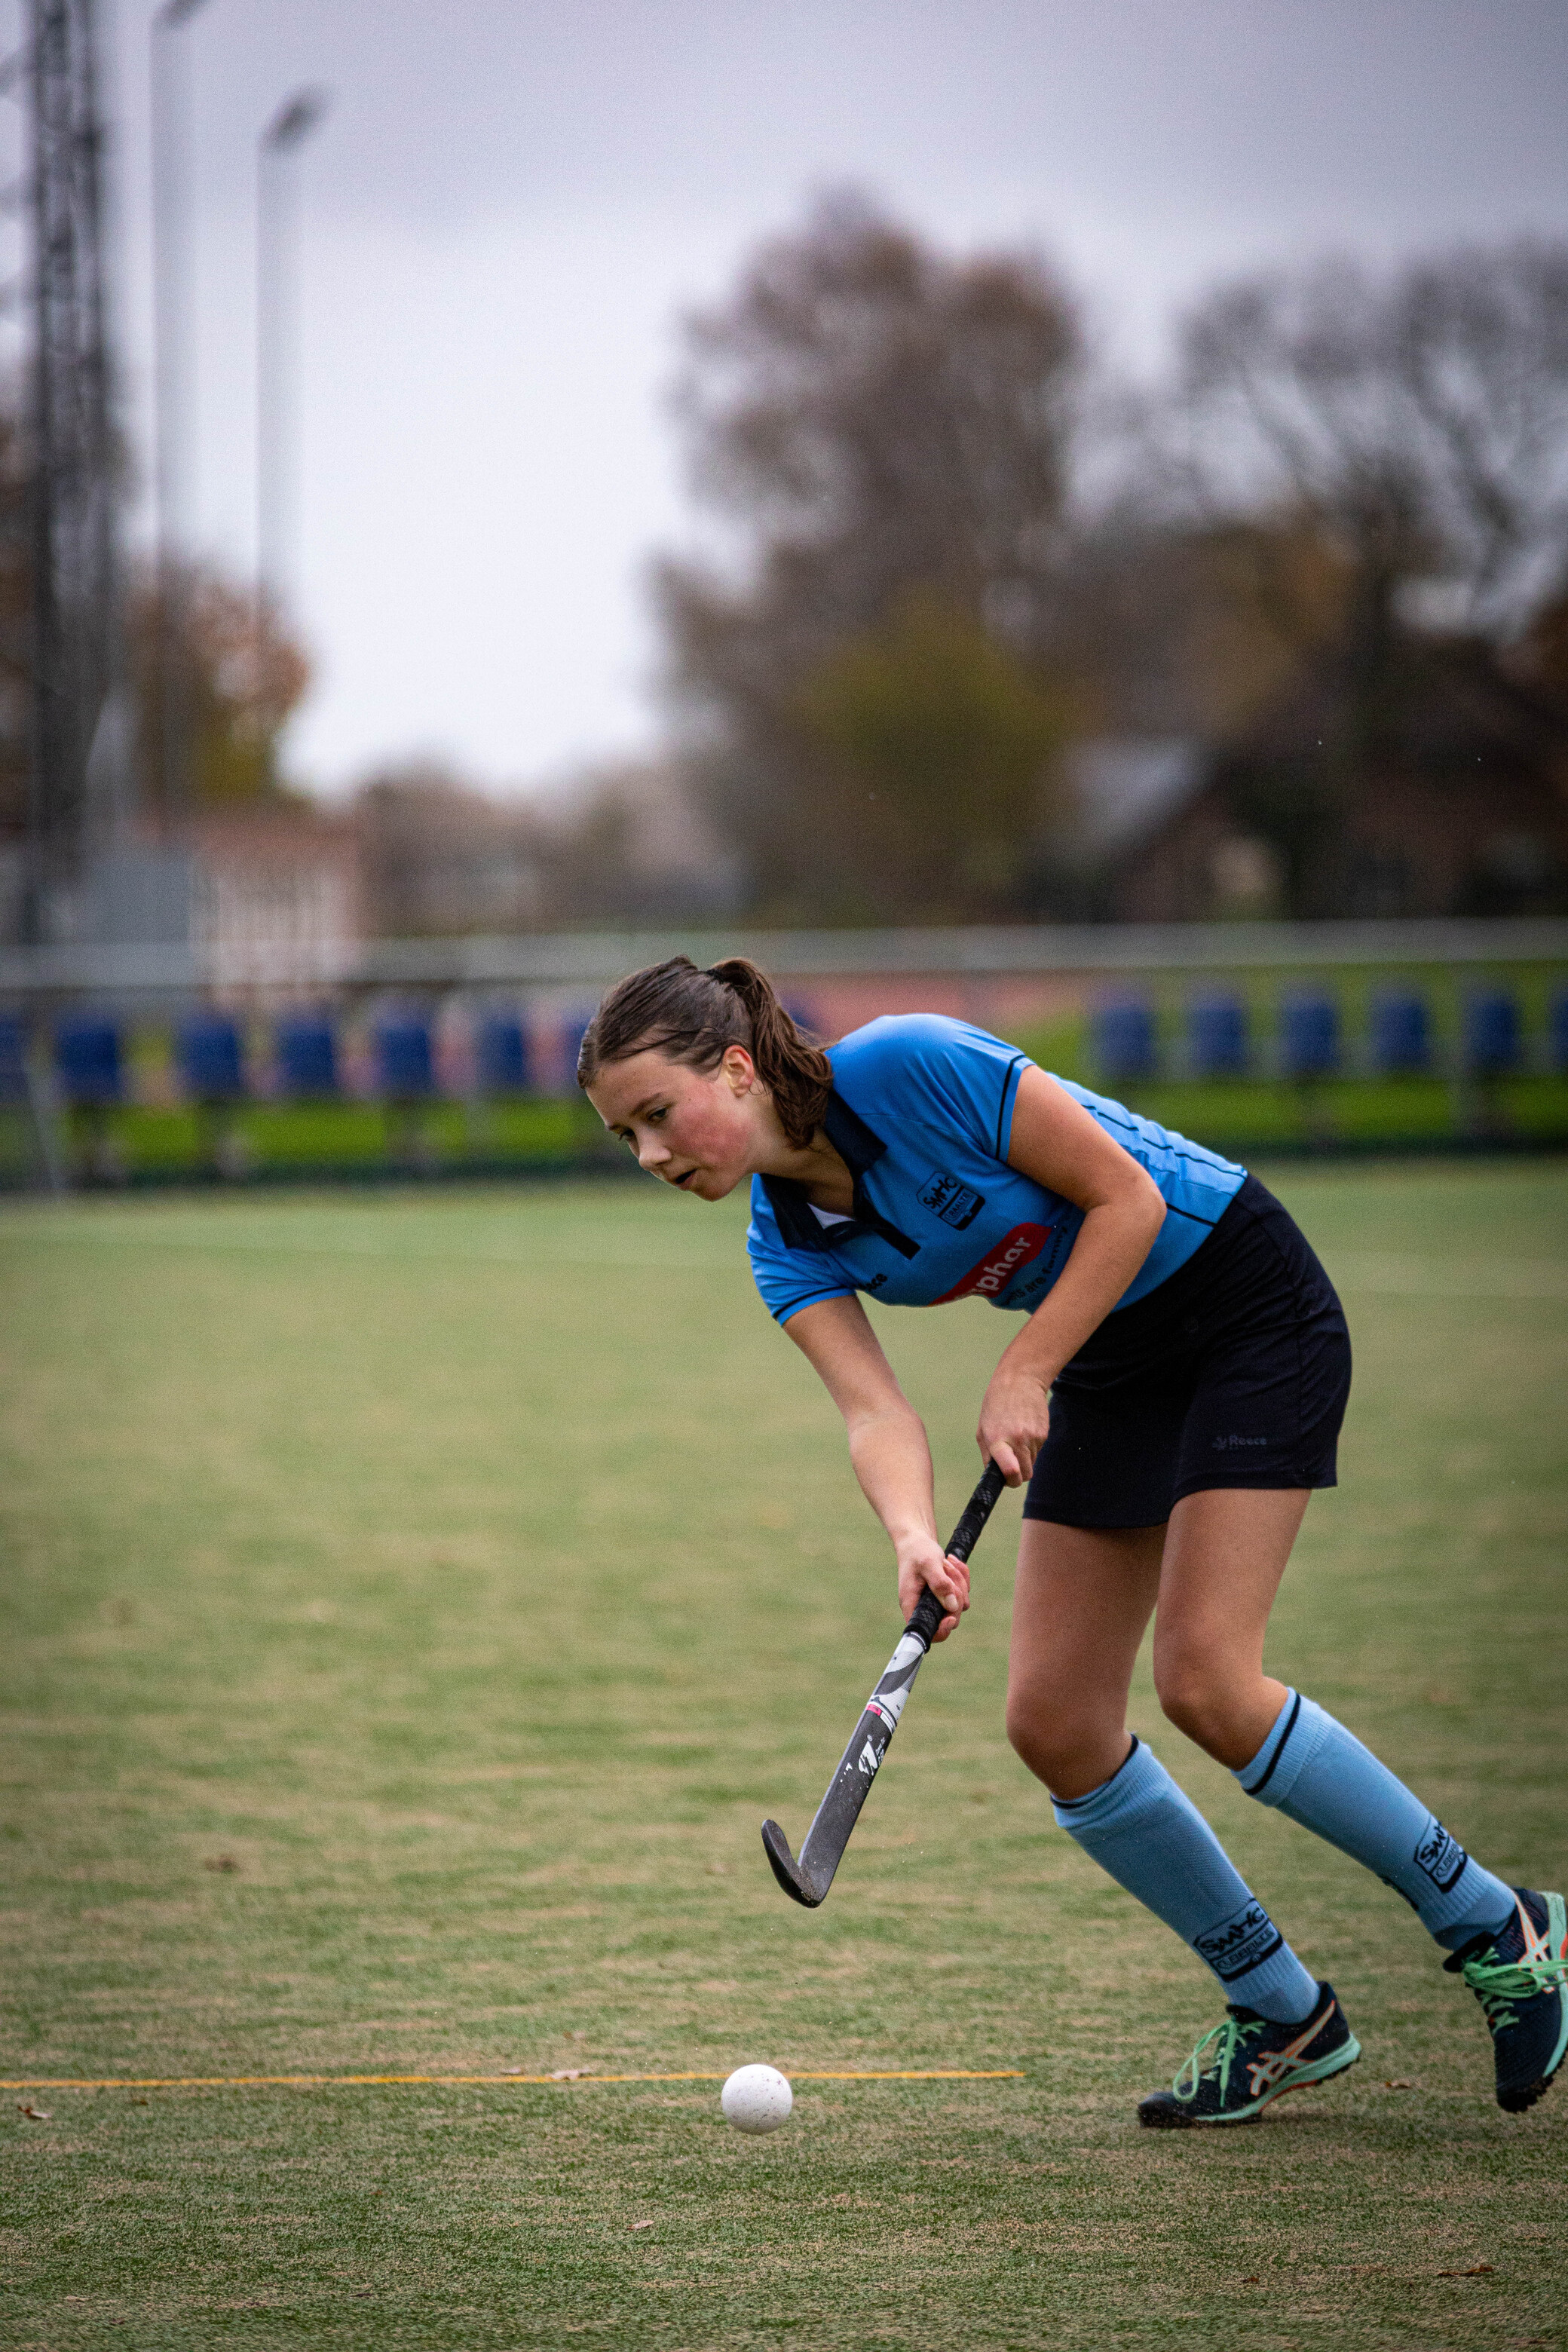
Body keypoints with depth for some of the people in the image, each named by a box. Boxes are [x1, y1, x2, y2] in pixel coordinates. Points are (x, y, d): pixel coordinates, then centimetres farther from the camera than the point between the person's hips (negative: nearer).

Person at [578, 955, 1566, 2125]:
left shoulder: (909, 1066, -27)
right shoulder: (789, 1242, -7)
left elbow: (1129, 1198, -22)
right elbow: (872, 1406, -20)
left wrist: (1023, 1377, -26)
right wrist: (916, 1541, -39)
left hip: (1248, 1302, -7)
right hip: (1110, 1364, 7)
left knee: (1206, 1682, -18)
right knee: (1055, 1723, -1)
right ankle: (1283, 2014, 15)